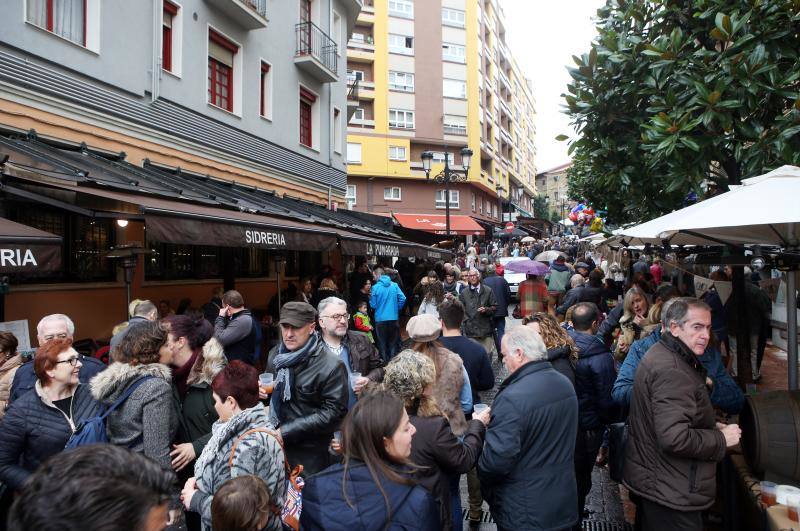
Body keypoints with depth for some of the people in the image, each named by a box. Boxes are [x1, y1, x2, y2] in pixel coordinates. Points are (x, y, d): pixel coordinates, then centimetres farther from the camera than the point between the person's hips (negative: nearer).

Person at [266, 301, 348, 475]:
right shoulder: (275, 354, 2)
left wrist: (286, 432, -20)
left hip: (310, 453, -5)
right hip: (274, 442, 6)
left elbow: (333, 412, -19)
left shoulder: (331, 366, -18)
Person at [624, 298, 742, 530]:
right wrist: (721, 439, -16)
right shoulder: (672, 371, -25)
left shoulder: (660, 355, 9)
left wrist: (710, 426, 8)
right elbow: (674, 438, -31)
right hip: (671, 494, -10)